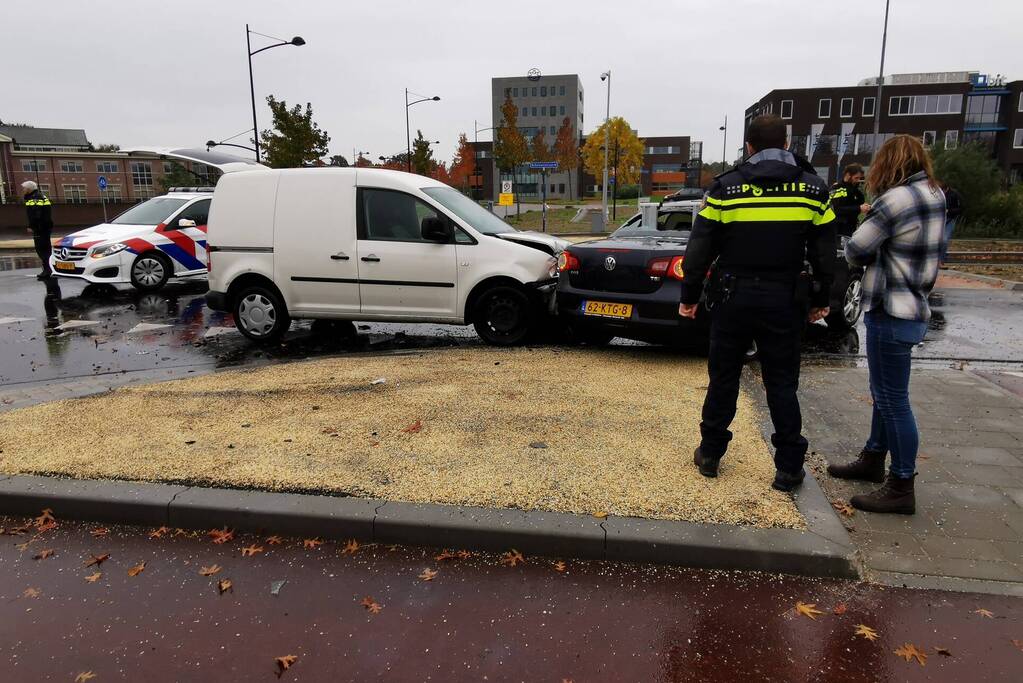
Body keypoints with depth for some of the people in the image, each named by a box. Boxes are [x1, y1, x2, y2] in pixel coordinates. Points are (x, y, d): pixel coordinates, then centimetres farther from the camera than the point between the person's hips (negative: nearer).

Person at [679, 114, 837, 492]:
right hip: (784, 300, 1)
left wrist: (689, 296, 4)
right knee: (782, 383, 10)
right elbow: (824, 254, 6)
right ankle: (789, 467, 14)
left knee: (723, 377, 11)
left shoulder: (725, 187, -4)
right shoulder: (813, 189, 1)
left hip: (733, 297, -1)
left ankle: (710, 454, 21)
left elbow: (699, 250, -4)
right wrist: (820, 300, 16)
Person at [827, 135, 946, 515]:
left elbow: (854, 252, -12)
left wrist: (874, 254, 7)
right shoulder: (935, 196, 10)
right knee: (885, 393, 19)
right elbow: (917, 249, 11)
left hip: (891, 312, -10)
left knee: (893, 399, -2)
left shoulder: (895, 199, -18)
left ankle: (902, 488, 7)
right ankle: (873, 459, 34)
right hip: (913, 308, 10)